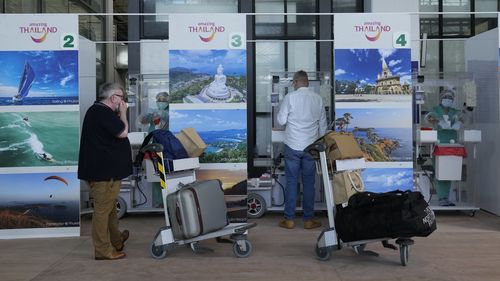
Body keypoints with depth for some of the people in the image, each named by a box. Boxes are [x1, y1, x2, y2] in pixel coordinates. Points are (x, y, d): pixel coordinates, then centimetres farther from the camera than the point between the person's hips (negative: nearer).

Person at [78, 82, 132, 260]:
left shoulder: (98, 110, 16)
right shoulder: (103, 112, -18)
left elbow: (115, 131, 18)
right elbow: (123, 132, -20)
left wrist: (120, 114, 8)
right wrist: (123, 113, -7)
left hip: (106, 170, 11)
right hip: (104, 171, -11)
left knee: (110, 207, 20)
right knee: (103, 209, -4)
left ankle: (116, 240, 33)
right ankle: (103, 250, 3)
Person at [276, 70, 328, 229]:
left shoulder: (290, 97, -8)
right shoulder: (318, 99, 2)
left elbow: (281, 121, -5)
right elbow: (323, 125, 8)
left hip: (292, 146, -2)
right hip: (311, 146, 2)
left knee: (291, 182, 5)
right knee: (309, 183, 8)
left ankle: (289, 219, 9)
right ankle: (308, 219, 13)